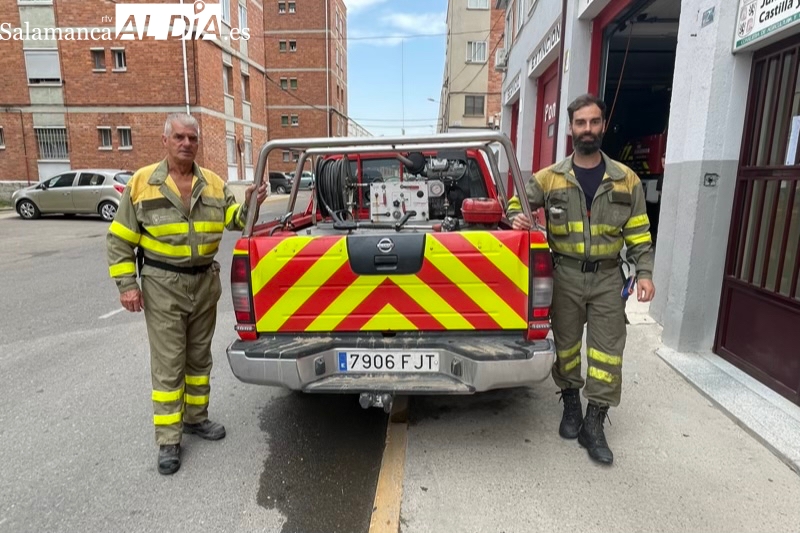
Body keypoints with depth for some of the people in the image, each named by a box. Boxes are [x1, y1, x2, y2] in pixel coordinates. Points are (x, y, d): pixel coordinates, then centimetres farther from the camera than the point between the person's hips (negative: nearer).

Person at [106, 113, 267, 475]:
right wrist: (126, 283, -8)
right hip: (163, 285, -3)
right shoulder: (142, 182, -4)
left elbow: (233, 219, 0)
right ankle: (168, 440, 14)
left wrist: (249, 204, -20)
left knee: (199, 357, 15)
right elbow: (120, 239, -1)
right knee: (168, 364, 1)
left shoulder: (213, 183, 5)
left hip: (205, 282, 4)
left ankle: (196, 417, 33)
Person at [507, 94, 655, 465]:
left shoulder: (626, 180, 3)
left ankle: (594, 425, 15)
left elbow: (638, 233, 4)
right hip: (565, 275, 0)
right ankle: (571, 405, 34)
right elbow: (518, 203, 9)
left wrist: (644, 272, -6)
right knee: (565, 345, 12)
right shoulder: (549, 178, 0)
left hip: (608, 278, 1)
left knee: (607, 352, 2)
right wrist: (517, 217, -14)